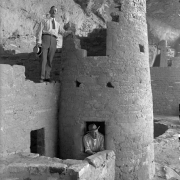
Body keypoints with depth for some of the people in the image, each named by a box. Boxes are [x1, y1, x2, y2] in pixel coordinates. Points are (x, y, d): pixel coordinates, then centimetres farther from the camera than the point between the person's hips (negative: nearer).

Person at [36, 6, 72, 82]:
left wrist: (70, 32, -5)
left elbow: (63, 33, 17)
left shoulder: (58, 24, 28)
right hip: (45, 38, -3)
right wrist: (38, 41, -10)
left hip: (53, 41, 4)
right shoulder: (44, 21, 16)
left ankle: (47, 77, 1)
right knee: (43, 59, -11)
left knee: (50, 60, -1)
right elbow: (39, 31, 5)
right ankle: (42, 77, -12)